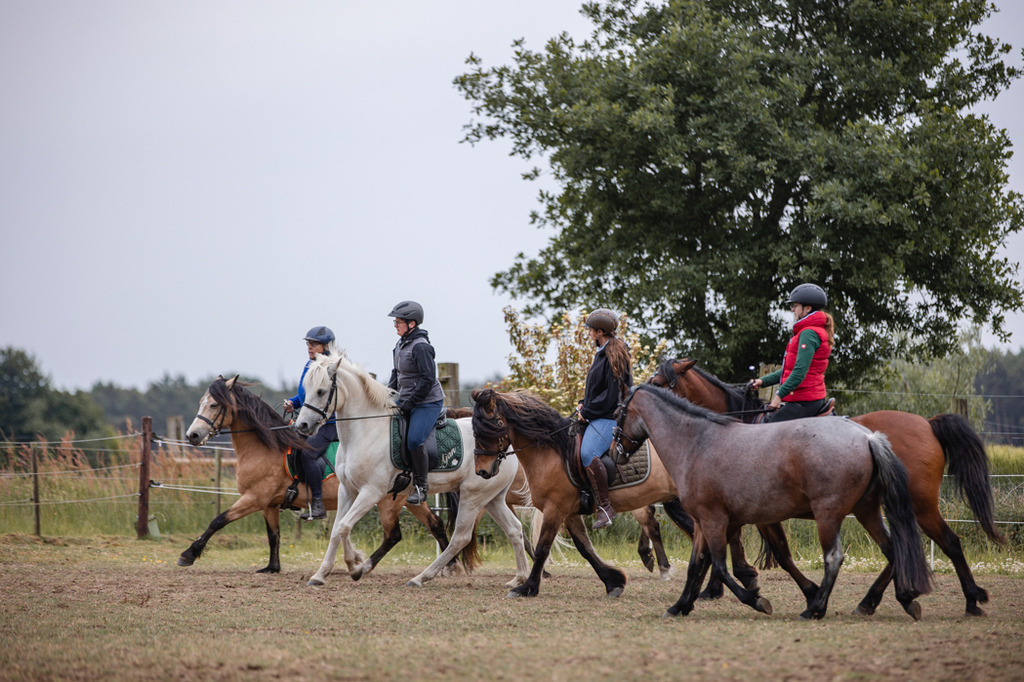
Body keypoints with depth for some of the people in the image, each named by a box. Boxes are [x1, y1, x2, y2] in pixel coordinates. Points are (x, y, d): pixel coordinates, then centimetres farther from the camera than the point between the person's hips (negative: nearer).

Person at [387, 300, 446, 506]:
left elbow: (428, 380, -22)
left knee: (414, 440, -26)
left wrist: (408, 404, -20)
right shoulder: (402, 343, 11)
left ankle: (420, 487, -15)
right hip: (407, 402, 10)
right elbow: (397, 373, 23)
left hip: (428, 403, -10)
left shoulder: (420, 347, -17)